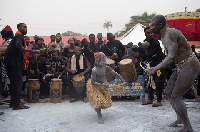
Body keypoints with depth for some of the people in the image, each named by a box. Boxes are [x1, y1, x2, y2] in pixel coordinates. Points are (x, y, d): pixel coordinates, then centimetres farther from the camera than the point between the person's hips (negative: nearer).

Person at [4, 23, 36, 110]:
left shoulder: (17, 36, 21)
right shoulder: (19, 36, -9)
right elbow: (18, 47, -28)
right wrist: (29, 50, -21)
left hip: (10, 63, 10)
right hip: (14, 63, -10)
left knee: (14, 83, 15)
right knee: (18, 83, -7)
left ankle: (13, 102, 23)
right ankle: (17, 104, -4)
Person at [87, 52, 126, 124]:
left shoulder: (106, 68, -15)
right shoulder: (94, 70, -30)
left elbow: (116, 74, -9)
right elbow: (93, 82, -29)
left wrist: (123, 81, -16)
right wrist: (103, 85, -36)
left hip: (102, 86, 6)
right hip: (94, 87, -6)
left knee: (106, 100, 14)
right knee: (98, 100, -17)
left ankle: (97, 108, 45)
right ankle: (99, 117, 0)